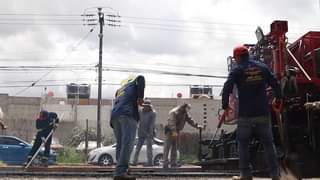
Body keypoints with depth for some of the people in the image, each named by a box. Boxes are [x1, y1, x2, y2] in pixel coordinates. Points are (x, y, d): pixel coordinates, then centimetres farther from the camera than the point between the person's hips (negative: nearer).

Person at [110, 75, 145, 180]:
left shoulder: (119, 90, 37)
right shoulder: (134, 82, 23)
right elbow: (140, 78, 1)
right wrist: (140, 97, -3)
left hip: (115, 116, 6)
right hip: (128, 114, -6)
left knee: (120, 144, 9)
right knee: (127, 143, -15)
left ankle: (120, 170, 4)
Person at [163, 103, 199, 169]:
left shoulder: (185, 113, 8)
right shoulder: (174, 112, -20)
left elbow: (189, 119, 13)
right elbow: (172, 122, -29)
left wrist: (196, 125, 0)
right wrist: (174, 131, -37)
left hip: (176, 131, 9)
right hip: (170, 131, -9)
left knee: (174, 147, 11)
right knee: (167, 147, -8)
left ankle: (173, 163, 15)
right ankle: (165, 164, -10)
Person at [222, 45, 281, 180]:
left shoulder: (237, 70, -4)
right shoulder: (263, 67, 6)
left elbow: (226, 89, -13)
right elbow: (275, 84, 10)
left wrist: (225, 106, 0)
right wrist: (278, 99, 27)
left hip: (245, 115, -3)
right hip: (263, 113, 3)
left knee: (243, 144, 9)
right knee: (268, 143, 9)